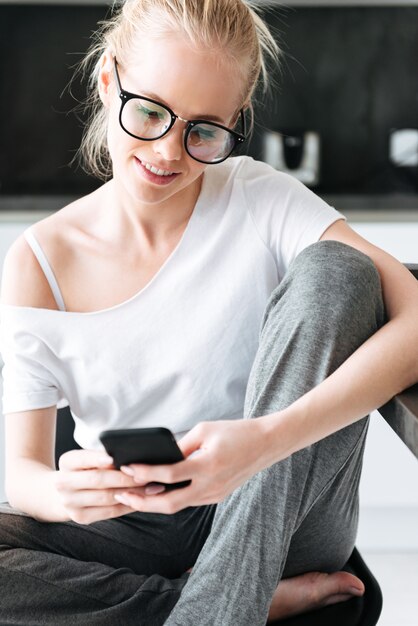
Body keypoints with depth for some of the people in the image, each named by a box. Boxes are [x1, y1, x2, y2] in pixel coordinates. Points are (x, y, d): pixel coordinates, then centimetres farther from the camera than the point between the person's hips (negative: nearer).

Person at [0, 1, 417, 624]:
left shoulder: (262, 202, -6)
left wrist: (267, 438, -35)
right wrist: (64, 494, -30)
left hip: (275, 521, -1)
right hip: (130, 529, 2)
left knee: (331, 267, -21)